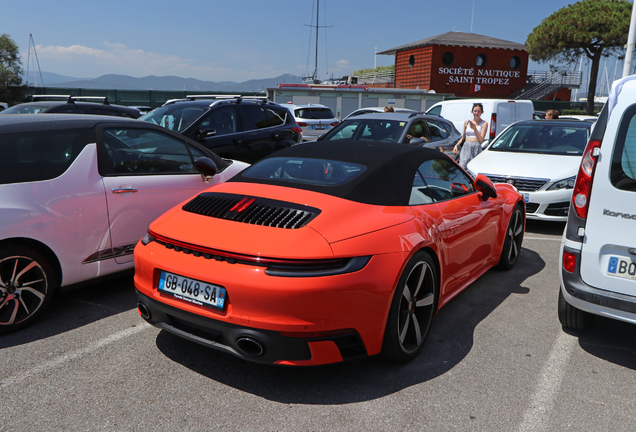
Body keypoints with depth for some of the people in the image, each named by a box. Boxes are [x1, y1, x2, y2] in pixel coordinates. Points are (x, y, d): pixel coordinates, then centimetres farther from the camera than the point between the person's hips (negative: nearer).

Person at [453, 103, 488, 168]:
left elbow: (481, 140, -6)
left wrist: (475, 129, -16)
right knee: (462, 167, -12)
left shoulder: (484, 123, 3)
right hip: (466, 147, 3)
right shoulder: (467, 122, 14)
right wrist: (457, 145, 6)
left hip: (476, 148, -3)